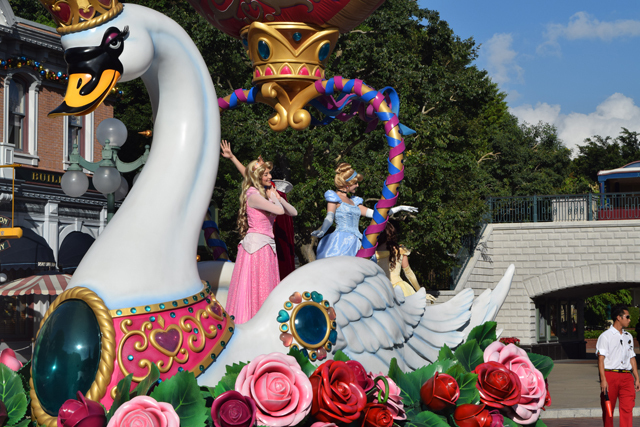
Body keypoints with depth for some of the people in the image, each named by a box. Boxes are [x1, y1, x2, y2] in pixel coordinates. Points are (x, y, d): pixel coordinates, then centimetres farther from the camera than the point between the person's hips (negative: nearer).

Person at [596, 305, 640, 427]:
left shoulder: (628, 337, 18)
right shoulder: (605, 336, -1)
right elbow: (601, 358, -7)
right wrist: (603, 379, -15)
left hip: (626, 376, 4)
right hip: (610, 375, -4)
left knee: (627, 408, -9)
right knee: (608, 409, 3)